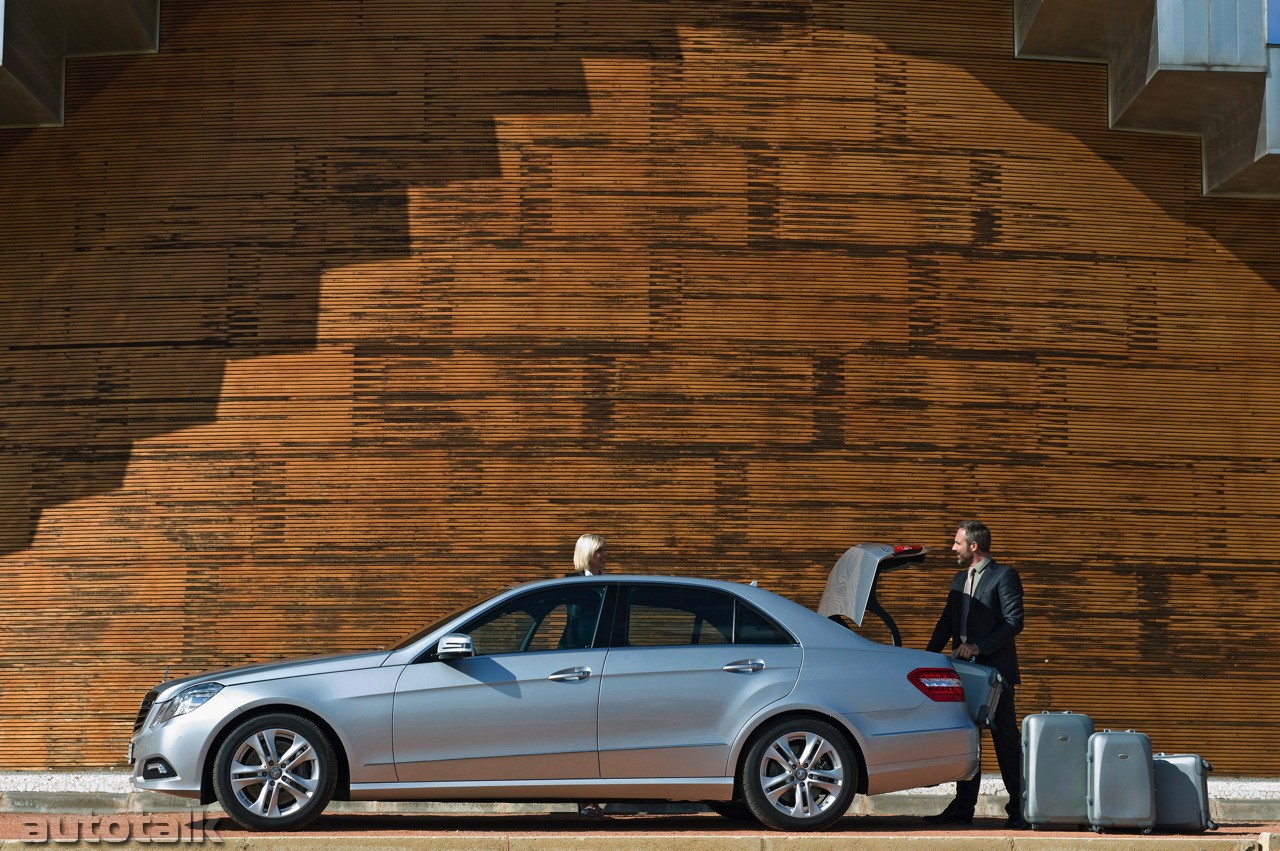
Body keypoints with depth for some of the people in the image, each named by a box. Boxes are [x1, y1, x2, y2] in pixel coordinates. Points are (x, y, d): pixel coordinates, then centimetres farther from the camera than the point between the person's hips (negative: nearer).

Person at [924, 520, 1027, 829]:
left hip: (995, 670, -8)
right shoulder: (959, 579, 17)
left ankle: (1019, 811, 1)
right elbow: (946, 621, 20)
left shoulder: (1004, 576, -7)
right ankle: (963, 807, 14)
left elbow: (1013, 622, -14)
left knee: (1006, 740, -4)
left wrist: (979, 647, -20)